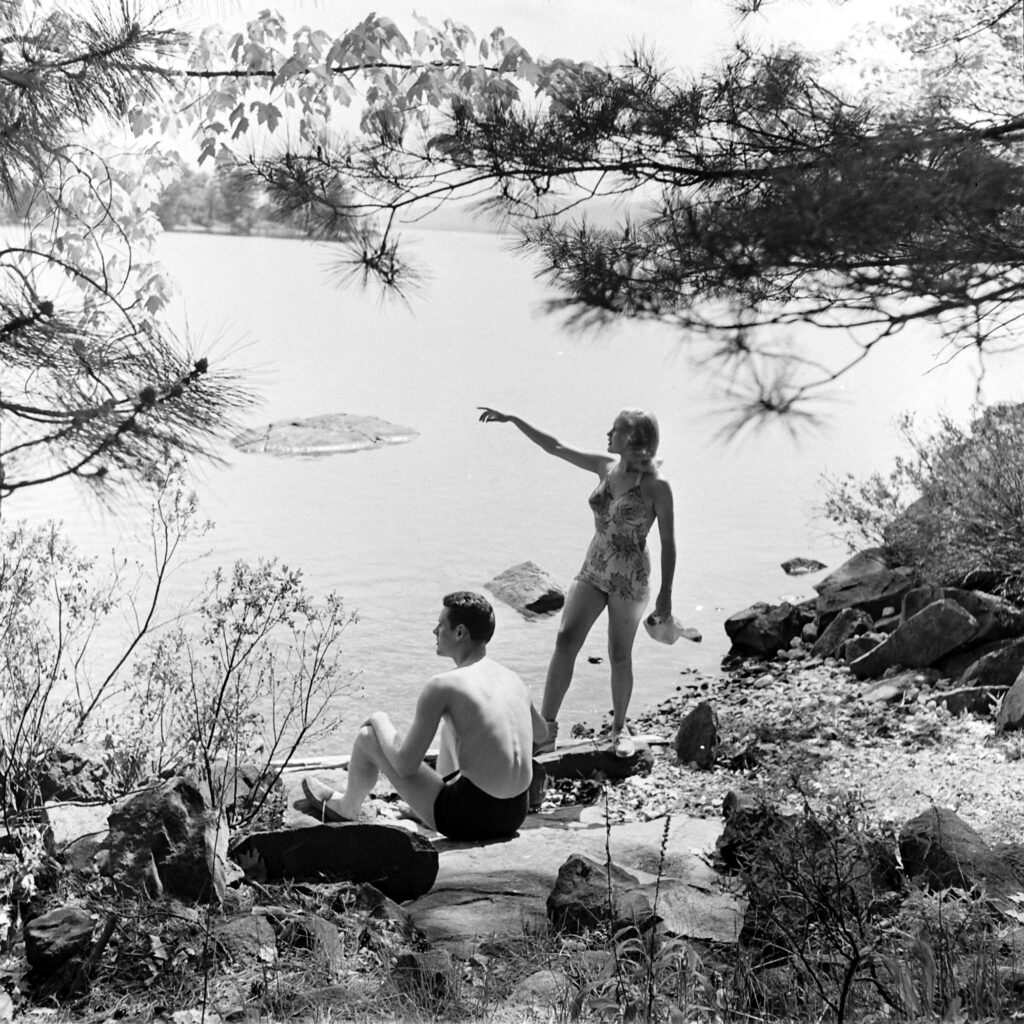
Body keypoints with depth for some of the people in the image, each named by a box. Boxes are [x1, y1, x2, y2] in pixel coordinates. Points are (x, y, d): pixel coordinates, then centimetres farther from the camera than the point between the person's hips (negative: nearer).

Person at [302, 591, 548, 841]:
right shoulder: (513, 679, 5)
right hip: (516, 816, 7)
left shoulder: (441, 686, -14)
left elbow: (405, 766, -13)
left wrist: (380, 722, 6)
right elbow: (541, 734, 26)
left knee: (367, 737, 10)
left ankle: (347, 809, 40)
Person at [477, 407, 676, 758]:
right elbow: (554, 447, 6)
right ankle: (546, 728, -7)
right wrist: (513, 419, 2)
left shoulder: (656, 486, -14)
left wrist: (666, 593, -9)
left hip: (630, 578, -5)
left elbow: (668, 542, -9)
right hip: (592, 570, 5)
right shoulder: (606, 465, 2)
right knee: (565, 640, -8)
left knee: (620, 657, 2)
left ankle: (620, 729, 24)